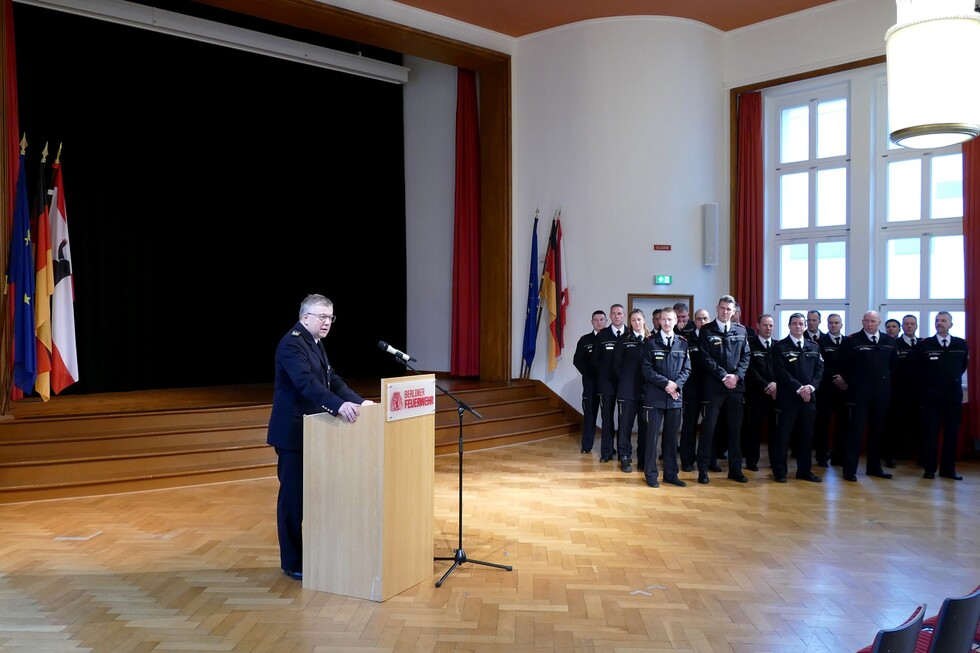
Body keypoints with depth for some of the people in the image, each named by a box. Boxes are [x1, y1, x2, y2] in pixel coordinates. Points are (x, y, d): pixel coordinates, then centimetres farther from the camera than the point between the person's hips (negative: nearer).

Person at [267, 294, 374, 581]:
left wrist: (358, 401, -2)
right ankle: (292, 563, 12)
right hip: (293, 433, -9)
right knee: (293, 496, 1)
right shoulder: (292, 343, -18)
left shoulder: (315, 343, 13)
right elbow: (306, 382, -32)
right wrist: (339, 405, -44)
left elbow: (332, 380, 11)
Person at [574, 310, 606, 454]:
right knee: (589, 414, 3)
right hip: (590, 382, 1)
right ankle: (587, 445, 8)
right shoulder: (585, 340, 8)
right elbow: (577, 361, 6)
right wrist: (588, 374, -3)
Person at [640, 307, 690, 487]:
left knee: (672, 436, 9)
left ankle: (671, 473, 17)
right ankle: (651, 474, 8)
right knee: (652, 435, 0)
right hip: (655, 395, -3)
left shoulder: (683, 343, 8)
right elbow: (647, 370, -5)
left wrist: (676, 384, -11)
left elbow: (687, 369, 6)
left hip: (676, 395, 3)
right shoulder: (651, 343, 0)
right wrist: (666, 383, -13)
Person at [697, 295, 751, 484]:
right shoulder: (707, 330, 0)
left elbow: (745, 356, 8)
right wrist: (724, 376, -13)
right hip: (714, 386, -4)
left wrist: (737, 376, -7)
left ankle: (735, 469, 19)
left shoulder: (741, 331, 11)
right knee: (709, 427, -1)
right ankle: (703, 470, 5)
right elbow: (706, 358, -6)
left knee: (735, 428, 9)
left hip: (736, 385, 4)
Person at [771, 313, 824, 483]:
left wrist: (811, 386, -9)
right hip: (788, 397, -4)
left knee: (806, 435, 9)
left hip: (809, 397, 4)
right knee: (783, 434, -1)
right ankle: (780, 471, 7)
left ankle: (805, 470, 19)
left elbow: (819, 370, 8)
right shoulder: (781, 346, 0)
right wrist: (799, 388, -15)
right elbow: (781, 372, -8)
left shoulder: (814, 347, 14)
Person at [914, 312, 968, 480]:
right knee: (930, 432, 0)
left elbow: (963, 366, 20)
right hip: (931, 395, -2)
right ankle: (929, 469, 7)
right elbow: (918, 370, 6)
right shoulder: (924, 344, -3)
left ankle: (948, 468, 16)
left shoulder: (961, 344, 5)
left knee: (952, 433, 6)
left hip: (954, 394, 3)